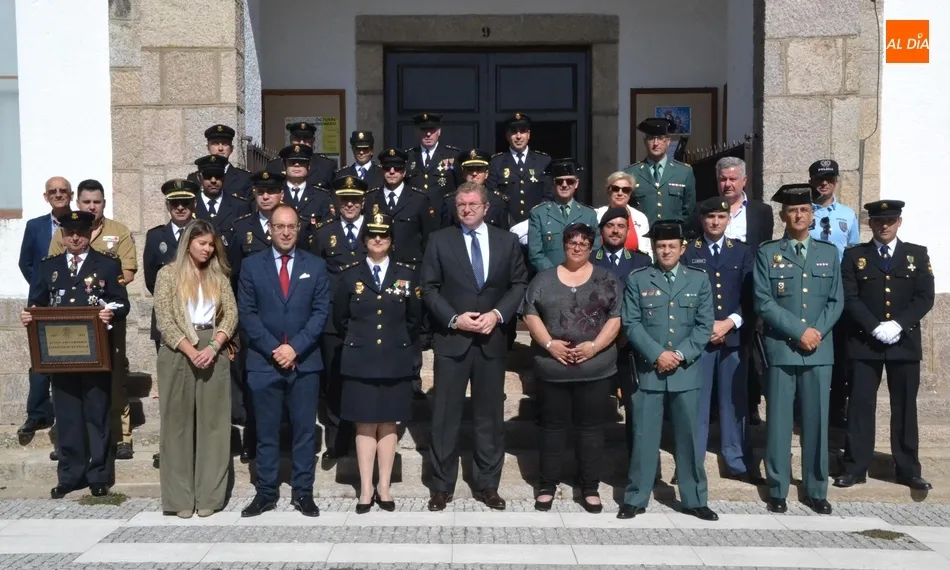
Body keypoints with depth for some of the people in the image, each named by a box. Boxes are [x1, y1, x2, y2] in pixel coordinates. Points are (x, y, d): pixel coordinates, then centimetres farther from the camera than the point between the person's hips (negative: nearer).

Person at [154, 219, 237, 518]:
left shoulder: (218, 276, 10)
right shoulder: (169, 273, 1)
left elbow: (231, 314, 2)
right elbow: (165, 320, -6)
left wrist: (213, 347, -13)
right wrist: (191, 352, -15)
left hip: (213, 352, 3)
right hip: (178, 353, -2)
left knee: (213, 423, 4)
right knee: (178, 423, 4)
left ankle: (208, 495, 11)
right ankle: (181, 497, 11)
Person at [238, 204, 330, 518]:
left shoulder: (315, 265, 6)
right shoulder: (252, 265, 5)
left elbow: (321, 311, 0)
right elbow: (246, 313, 0)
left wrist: (295, 347, -11)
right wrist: (273, 349, -10)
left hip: (305, 361, 0)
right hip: (263, 361, 0)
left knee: (304, 430, 5)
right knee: (266, 432, 6)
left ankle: (303, 493, 13)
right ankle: (266, 492, 16)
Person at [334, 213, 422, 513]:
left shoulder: (406, 274, 5)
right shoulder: (350, 274, 4)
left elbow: (415, 319, 10)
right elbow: (340, 318, 11)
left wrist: (401, 344, 8)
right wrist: (359, 339, 11)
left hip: (395, 362, 1)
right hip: (360, 361, 0)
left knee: (388, 423, 7)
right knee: (365, 424, 4)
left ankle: (384, 487, 15)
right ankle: (366, 489, 12)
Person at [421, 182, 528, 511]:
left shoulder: (507, 241, 7)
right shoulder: (440, 240, 3)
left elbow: (519, 284, 5)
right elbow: (430, 288, 0)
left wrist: (498, 314, -10)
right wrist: (453, 319, -12)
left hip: (492, 339, 2)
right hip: (451, 338, -1)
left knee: (490, 415, 8)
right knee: (446, 415, 3)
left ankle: (487, 484, 20)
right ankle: (442, 486, 15)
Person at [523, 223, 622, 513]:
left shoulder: (607, 279, 5)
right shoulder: (544, 279, 7)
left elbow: (616, 318, -1)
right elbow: (531, 314, 3)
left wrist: (594, 346, -13)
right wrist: (548, 343, -11)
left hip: (595, 368, 0)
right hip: (552, 368, 1)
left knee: (591, 427, 7)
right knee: (552, 426, 8)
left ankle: (590, 488, 18)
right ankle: (547, 485, 19)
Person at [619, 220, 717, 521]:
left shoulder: (699, 280, 7)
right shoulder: (637, 280, 3)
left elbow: (704, 325, 2)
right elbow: (631, 324, -4)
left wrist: (681, 355, -10)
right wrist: (656, 354, -14)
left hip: (686, 371, 1)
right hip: (648, 370, -1)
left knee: (688, 436, 9)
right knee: (644, 437, 4)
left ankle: (694, 499, 20)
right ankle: (636, 498, 14)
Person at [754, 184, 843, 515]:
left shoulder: (828, 253, 12)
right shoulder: (767, 253, 2)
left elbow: (836, 301, 8)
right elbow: (763, 302, -6)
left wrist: (817, 332, -9)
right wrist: (799, 332, -13)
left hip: (820, 350, 3)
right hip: (781, 349, -2)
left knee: (817, 421, 7)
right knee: (779, 422, 2)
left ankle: (816, 490, 18)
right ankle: (778, 490, 12)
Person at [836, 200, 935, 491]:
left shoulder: (918, 254, 7)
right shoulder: (854, 255, 4)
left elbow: (925, 298, -2)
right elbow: (849, 298, -4)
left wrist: (898, 325, -15)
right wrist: (875, 328, -16)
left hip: (905, 342, 1)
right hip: (864, 342, -1)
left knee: (905, 407, 7)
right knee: (860, 406, 2)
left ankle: (908, 470, 17)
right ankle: (855, 468, 9)